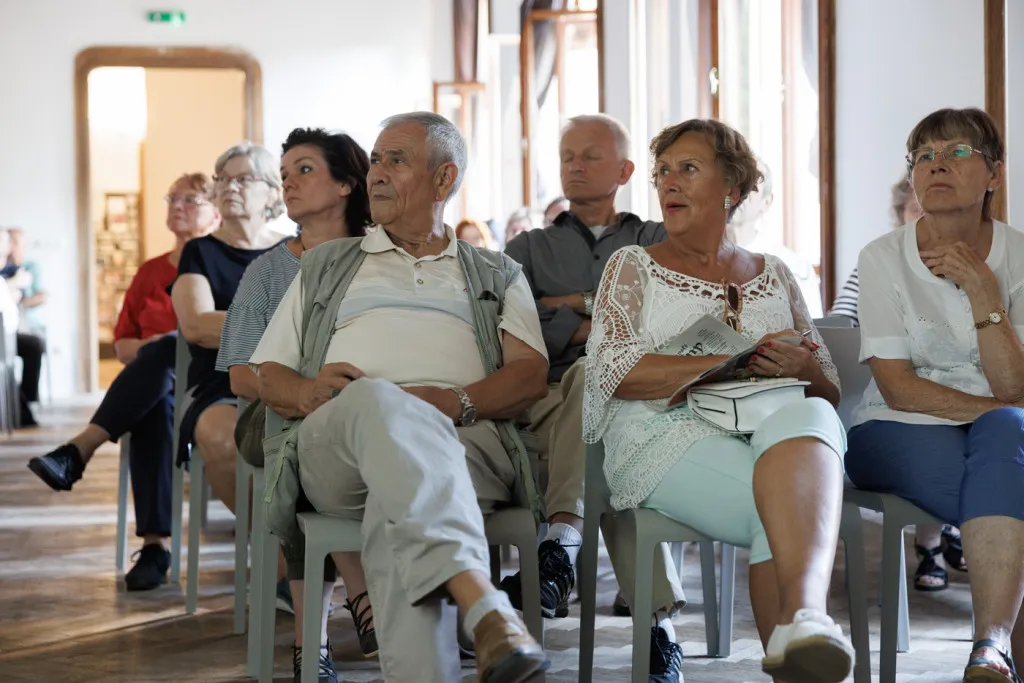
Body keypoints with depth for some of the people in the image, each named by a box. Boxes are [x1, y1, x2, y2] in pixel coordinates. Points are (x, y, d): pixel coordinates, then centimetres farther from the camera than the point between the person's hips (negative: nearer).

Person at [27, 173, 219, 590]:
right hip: (151, 386, 3)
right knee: (154, 408, -37)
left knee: (165, 351, -37)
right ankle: (155, 545, -48)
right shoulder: (149, 273, 21)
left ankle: (77, 452, -41)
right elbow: (122, 345, 20)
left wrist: (165, 348, -16)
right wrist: (148, 348, -5)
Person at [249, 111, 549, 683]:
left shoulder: (497, 275, 30)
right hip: (334, 448, 0)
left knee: (400, 516, -40)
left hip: (462, 439, 1)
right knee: (379, 403, -41)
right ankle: (484, 604, -61)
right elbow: (268, 376, 25)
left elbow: (531, 374, 11)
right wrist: (308, 393, -2)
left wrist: (458, 401, -11)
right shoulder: (326, 266, 34)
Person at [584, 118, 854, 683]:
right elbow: (615, 373, -1)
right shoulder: (633, 266, 17)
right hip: (664, 431, -2)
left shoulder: (773, 276, 27)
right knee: (783, 501, -35)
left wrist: (801, 370, -5)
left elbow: (828, 390, 22)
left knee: (805, 415, -38)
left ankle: (801, 616, -56)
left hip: (770, 428, 2)